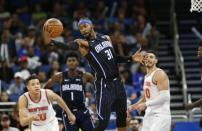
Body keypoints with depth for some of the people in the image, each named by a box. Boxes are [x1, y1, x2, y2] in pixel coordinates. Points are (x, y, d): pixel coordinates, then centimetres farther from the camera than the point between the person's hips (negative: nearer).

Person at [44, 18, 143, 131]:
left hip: (117, 82, 7)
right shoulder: (83, 43, -12)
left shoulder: (106, 38, 8)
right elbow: (68, 46, -34)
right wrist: (50, 41, -53)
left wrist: (131, 58, 10)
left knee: (122, 116, 19)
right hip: (104, 85, -7)